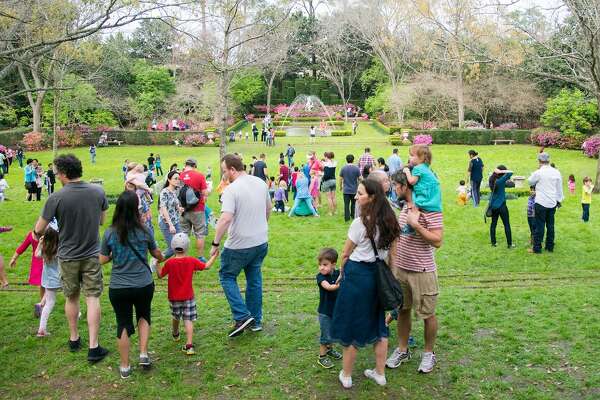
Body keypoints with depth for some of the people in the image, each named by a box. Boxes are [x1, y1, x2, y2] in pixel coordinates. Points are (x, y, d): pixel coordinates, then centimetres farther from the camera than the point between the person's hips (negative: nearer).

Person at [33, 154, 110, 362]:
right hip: (92, 255, 1)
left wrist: (40, 236, 14)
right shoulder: (98, 192, -8)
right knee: (92, 298, 4)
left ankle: (74, 339, 33)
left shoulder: (56, 198, -17)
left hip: (68, 257, -1)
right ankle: (93, 347, 1)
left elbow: (38, 230, -8)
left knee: (71, 298, 17)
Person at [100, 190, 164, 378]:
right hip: (144, 285, 0)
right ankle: (143, 354, 16)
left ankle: (125, 367, 23)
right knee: (144, 316, 26)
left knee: (123, 324, 13)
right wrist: (162, 258, 30)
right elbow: (156, 254, 7)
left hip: (118, 288, 0)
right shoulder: (144, 232, -9)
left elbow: (102, 260, 0)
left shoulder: (109, 233, -10)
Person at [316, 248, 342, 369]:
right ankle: (322, 357, 16)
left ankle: (329, 349, 43)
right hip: (325, 311, -4)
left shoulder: (338, 274, -4)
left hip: (337, 309, 5)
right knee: (326, 335, 2)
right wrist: (340, 285, -42)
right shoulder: (320, 277, -15)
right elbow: (328, 287, -30)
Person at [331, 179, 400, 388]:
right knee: (378, 322, 17)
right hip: (378, 275, 7)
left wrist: (341, 273, 8)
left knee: (351, 326, 6)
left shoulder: (359, 223, -19)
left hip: (357, 274, -7)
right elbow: (389, 253, 8)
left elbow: (346, 254, -8)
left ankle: (346, 375, 20)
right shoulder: (388, 221, 1)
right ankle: (380, 373, 27)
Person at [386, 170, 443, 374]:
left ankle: (429, 353, 26)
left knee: (427, 314, 8)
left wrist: (415, 224, -26)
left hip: (422, 271, -7)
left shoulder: (430, 209, -17)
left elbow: (437, 241, -22)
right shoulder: (404, 207, 7)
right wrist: (393, 264, 16)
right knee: (402, 311, 16)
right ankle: (402, 350, 31)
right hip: (400, 269, 7)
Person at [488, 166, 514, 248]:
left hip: (493, 206, 6)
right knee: (506, 224, 4)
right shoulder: (501, 180, -19)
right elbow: (510, 173, -22)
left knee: (493, 223, 13)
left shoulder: (492, 179, -2)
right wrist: (501, 171, -18)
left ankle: (493, 242, 17)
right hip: (501, 206, -6)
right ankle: (509, 244, 8)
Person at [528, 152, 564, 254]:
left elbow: (530, 182, 6)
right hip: (552, 203, 5)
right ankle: (550, 247, 19)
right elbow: (559, 188, 10)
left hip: (541, 203, -5)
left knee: (539, 226, -1)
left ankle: (537, 248, 2)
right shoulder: (556, 172, 2)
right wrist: (559, 200, 21)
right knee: (550, 225, 12)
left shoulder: (538, 173, -12)